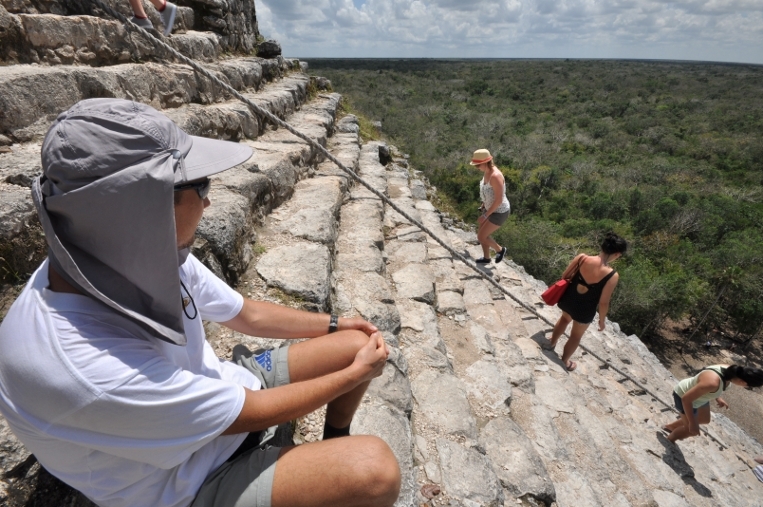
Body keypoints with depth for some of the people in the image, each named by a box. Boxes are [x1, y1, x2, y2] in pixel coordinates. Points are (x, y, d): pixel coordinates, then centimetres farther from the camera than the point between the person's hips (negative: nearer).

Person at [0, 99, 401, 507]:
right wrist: (356, 373, -12)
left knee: (358, 344, 4)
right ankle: (332, 461, 14)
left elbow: (247, 315, -1)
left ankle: (334, 447, 30)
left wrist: (334, 324, 7)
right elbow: (250, 413, -24)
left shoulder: (148, 254, -16)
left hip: (222, 389, 6)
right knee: (374, 471, -23)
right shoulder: (87, 368, -38)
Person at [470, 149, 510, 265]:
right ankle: (486, 258, 41)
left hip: (499, 212, -10)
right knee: (482, 233, 21)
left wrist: (485, 215, -25)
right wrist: (484, 205, 20)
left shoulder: (495, 176, -34)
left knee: (481, 237, -2)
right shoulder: (488, 171, -3)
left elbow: (499, 200, -31)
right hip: (491, 208, 10)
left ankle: (500, 249, 24)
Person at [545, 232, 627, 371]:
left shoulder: (582, 258, -20)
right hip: (584, 310, -3)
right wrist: (602, 320, -1)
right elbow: (603, 302, -18)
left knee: (565, 318, 37)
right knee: (576, 336, 25)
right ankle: (565, 362, 46)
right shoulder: (612, 276, -27)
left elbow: (565, 276, -8)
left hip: (568, 299, 3)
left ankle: (552, 343, 58)